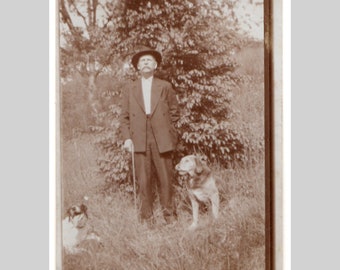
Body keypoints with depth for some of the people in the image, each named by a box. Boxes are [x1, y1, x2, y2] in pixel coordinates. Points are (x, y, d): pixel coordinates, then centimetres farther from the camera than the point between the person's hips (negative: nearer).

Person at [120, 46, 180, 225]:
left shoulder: (165, 87, 10)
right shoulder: (129, 89, 10)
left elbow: (174, 112, 15)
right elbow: (124, 116, 9)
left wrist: (166, 129, 7)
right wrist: (127, 138, -1)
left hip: (162, 141, 0)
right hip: (139, 141, 0)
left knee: (166, 179, 1)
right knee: (143, 180, -2)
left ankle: (169, 214, 13)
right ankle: (146, 217, 7)